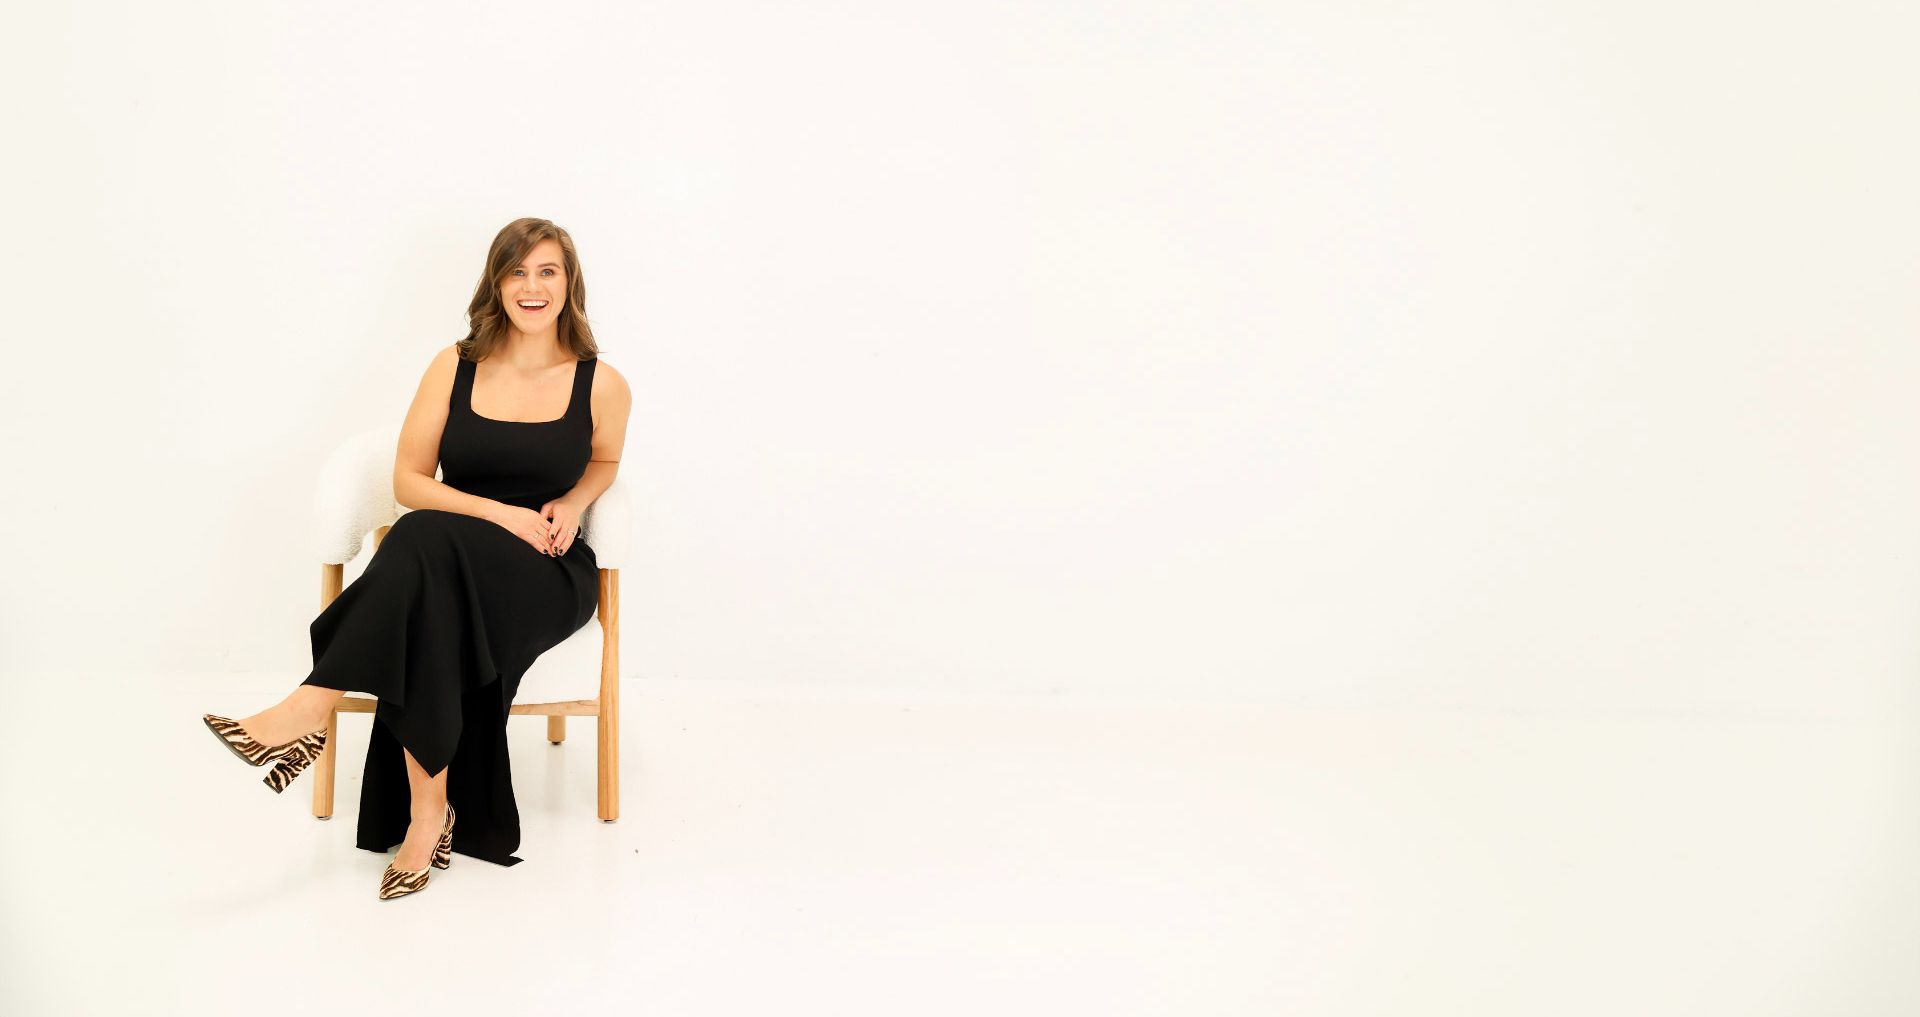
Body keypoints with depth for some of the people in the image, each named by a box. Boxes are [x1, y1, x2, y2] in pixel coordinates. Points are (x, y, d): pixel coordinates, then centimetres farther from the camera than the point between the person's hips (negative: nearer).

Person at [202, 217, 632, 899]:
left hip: (548, 573, -1)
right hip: (449, 562, 2)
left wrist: (572, 502, -1)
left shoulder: (601, 385, 1)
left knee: (428, 544, -35)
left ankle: (313, 710, -35)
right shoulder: (454, 369, 3)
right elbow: (408, 481, 3)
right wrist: (500, 513, -12)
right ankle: (430, 809, -33)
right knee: (433, 611, -38)